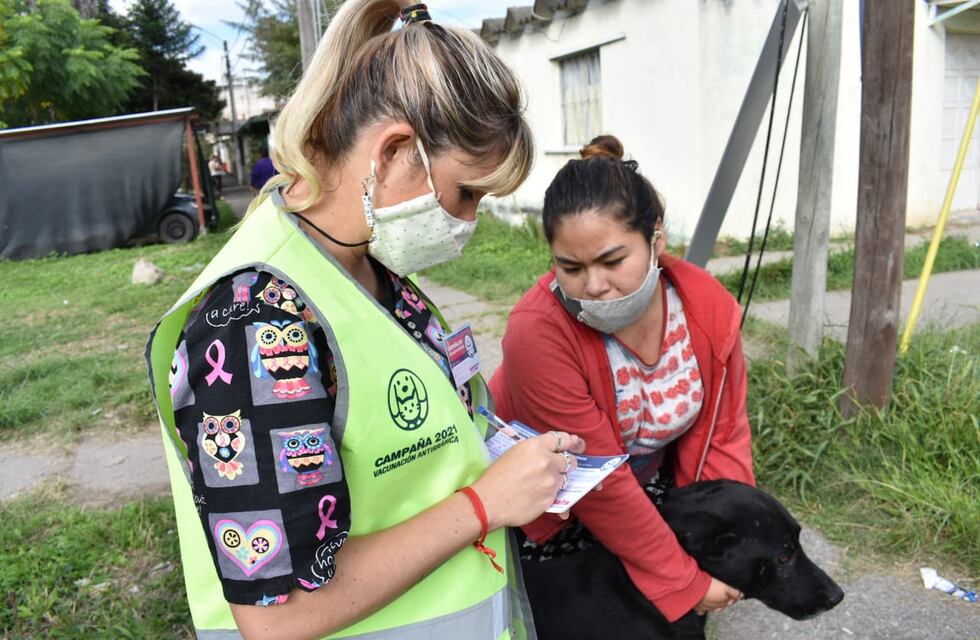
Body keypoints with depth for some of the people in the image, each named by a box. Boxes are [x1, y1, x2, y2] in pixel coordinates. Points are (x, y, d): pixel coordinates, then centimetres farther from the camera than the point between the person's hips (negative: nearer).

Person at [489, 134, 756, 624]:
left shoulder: (710, 306, -18)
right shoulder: (539, 331, -33)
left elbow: (723, 435, -7)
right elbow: (600, 486, -28)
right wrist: (683, 580, -20)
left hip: (651, 491, 4)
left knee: (677, 618, 15)